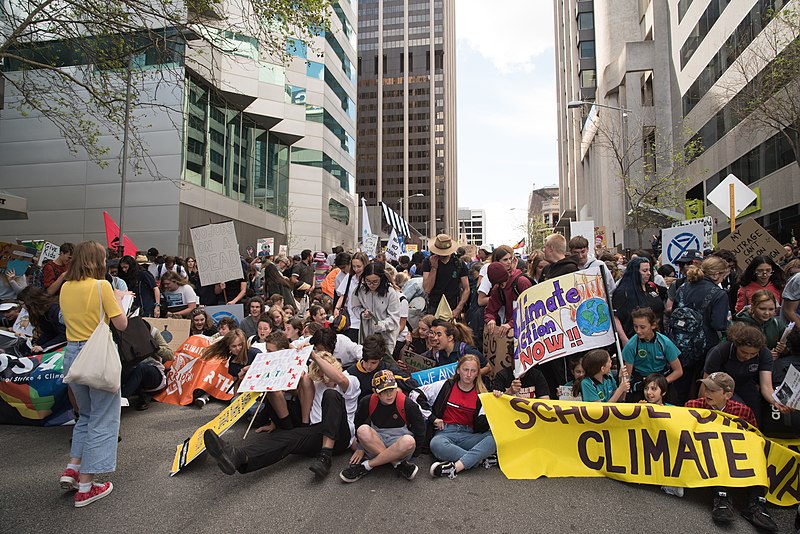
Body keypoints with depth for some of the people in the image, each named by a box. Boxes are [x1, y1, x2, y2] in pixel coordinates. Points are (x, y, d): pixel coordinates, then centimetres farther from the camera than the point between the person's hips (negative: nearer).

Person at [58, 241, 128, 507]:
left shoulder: (65, 288, 5)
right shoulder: (102, 286, -14)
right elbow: (121, 324, -12)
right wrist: (117, 301, 4)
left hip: (72, 355, 7)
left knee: (87, 414, 25)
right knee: (103, 419, 5)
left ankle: (72, 470, 20)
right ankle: (85, 487, 10)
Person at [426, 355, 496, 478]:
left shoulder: (481, 395, 10)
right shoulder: (445, 386, 4)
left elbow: (481, 426, 2)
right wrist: (432, 418, -3)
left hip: (469, 435, 2)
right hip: (445, 432, -2)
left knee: (496, 436, -30)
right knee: (436, 444, -40)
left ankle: (455, 467, -38)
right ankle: (480, 458, -26)